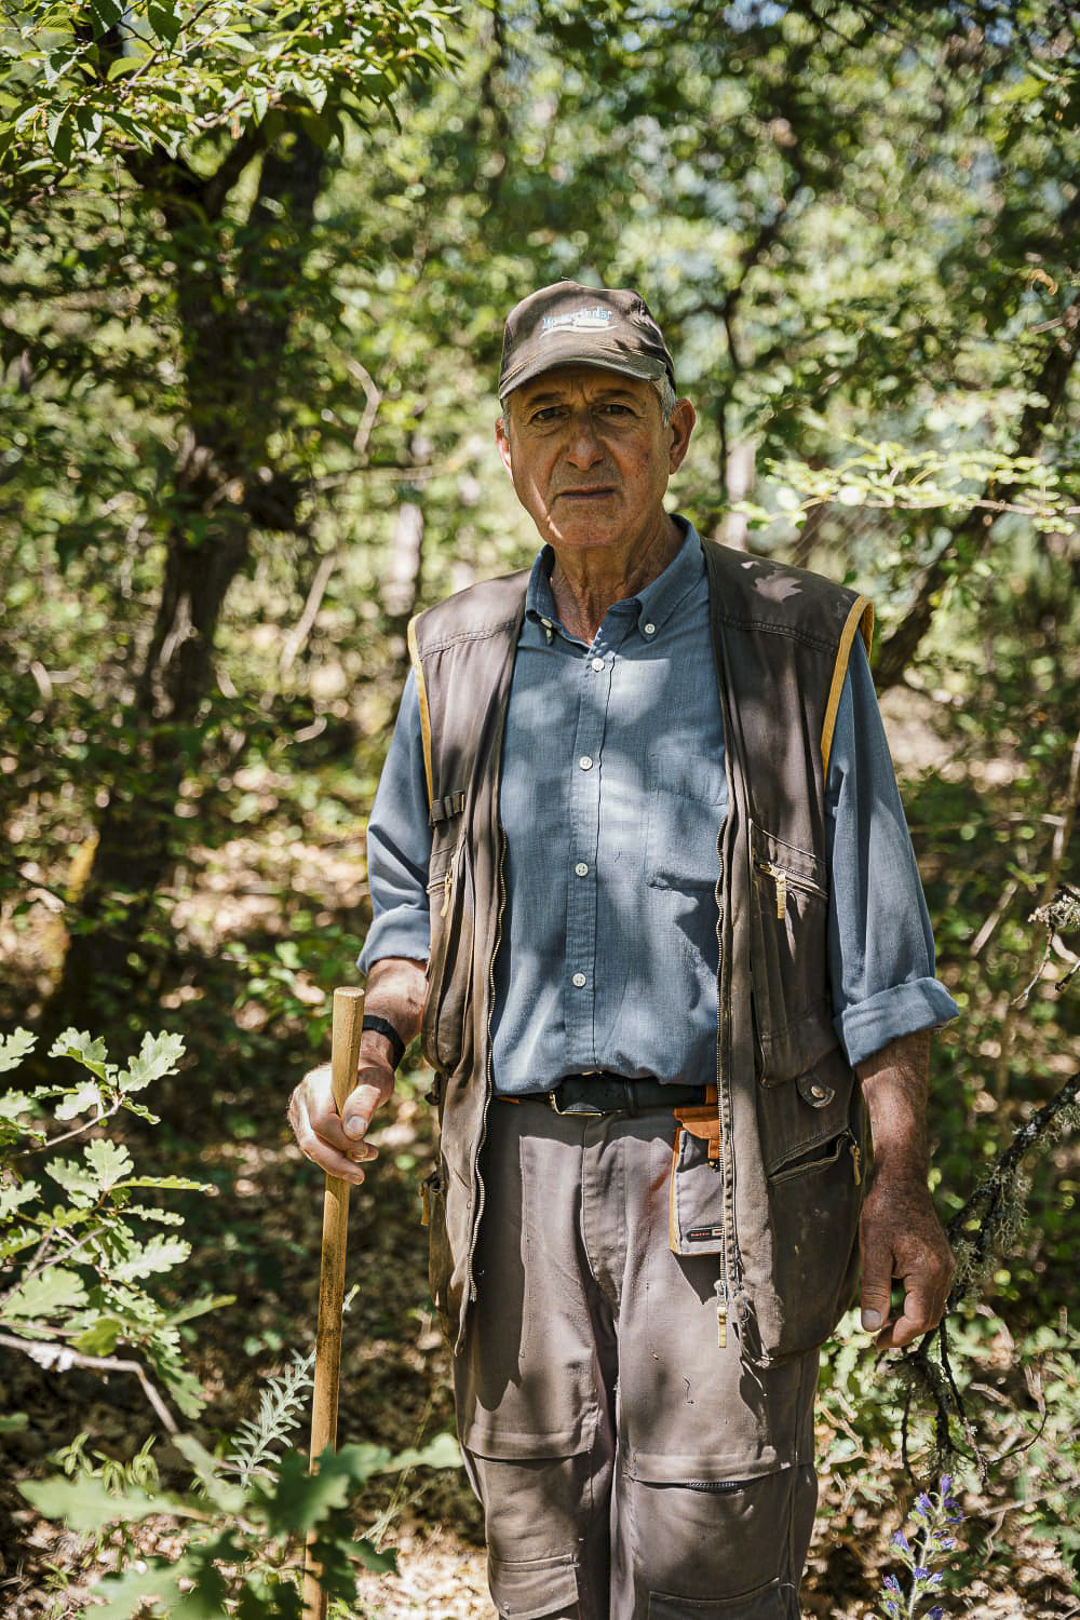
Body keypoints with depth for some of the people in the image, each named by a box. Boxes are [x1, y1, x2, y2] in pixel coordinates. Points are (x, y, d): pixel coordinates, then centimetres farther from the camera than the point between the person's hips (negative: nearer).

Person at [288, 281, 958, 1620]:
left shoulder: (801, 643, 1)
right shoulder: (457, 654, 11)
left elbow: (878, 951, 1)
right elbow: (412, 897, 20)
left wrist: (897, 1185, -3)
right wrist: (369, 1057, 1)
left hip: (721, 1176, -3)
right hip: (518, 1169, 4)